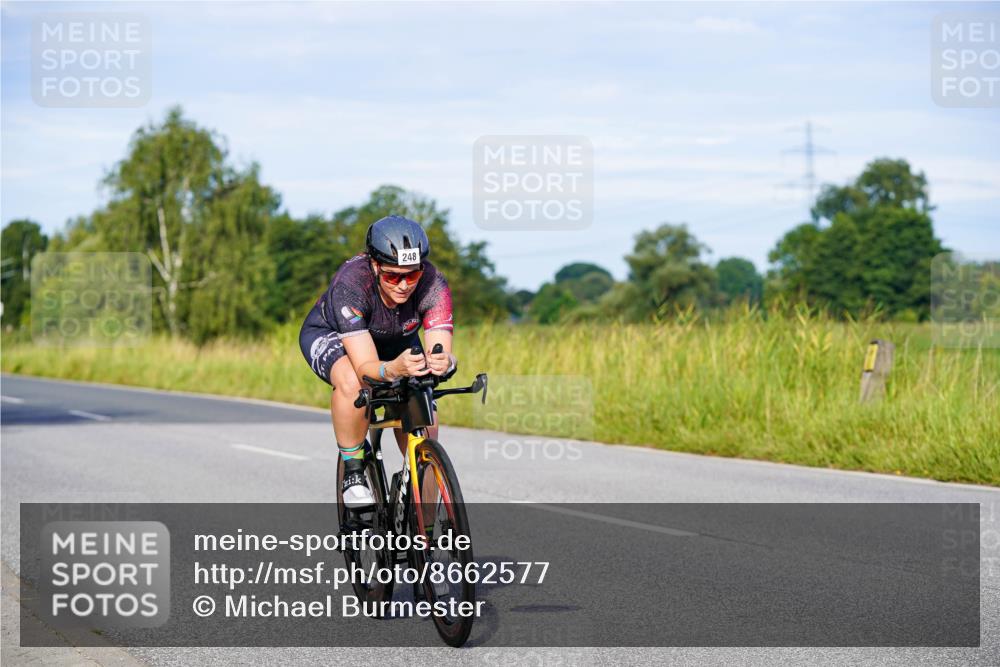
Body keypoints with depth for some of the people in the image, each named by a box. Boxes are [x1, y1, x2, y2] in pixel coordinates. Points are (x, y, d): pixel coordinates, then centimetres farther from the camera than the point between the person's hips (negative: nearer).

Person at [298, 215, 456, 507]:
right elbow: (365, 367, -45)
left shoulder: (433, 285, -32)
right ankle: (353, 471, -16)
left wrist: (442, 362, -64)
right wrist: (394, 369, -66)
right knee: (352, 383, -38)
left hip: (396, 341, 3)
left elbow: (441, 351, -40)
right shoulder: (350, 285, -39)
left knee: (423, 431, -13)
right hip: (330, 334, -3)